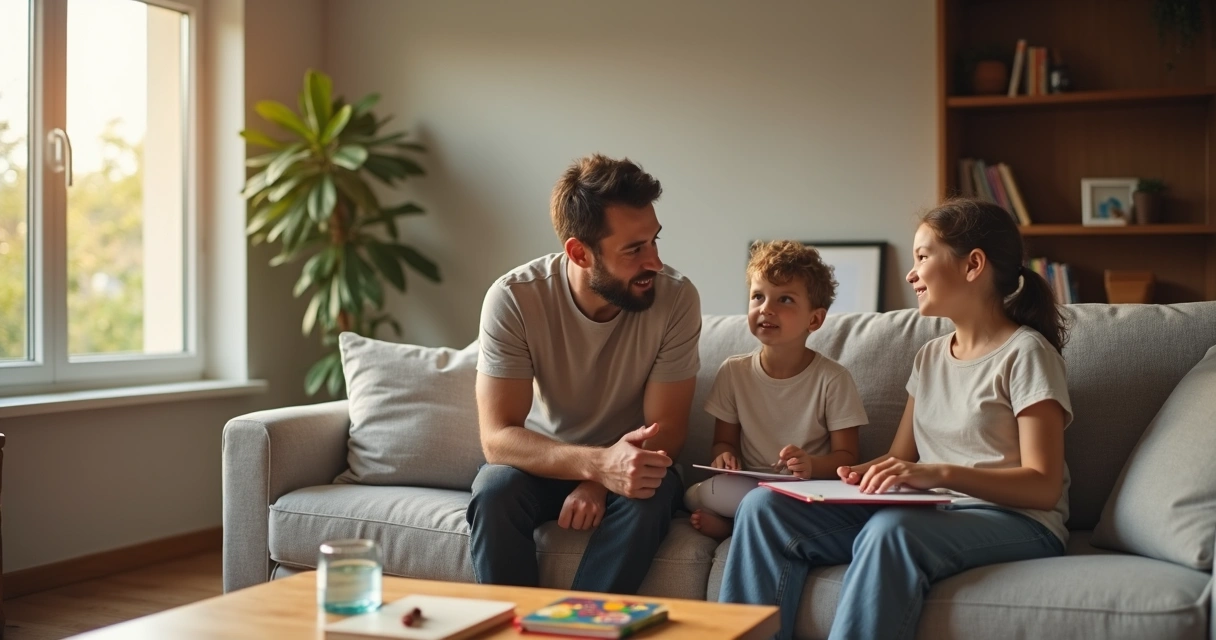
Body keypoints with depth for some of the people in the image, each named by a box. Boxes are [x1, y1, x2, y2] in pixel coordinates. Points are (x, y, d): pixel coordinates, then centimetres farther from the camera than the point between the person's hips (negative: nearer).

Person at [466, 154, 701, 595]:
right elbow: (497, 437, -25)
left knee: (648, 497, -32)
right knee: (495, 491, -31)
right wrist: (598, 463, -42)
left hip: (629, 460, 0)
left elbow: (666, 430, -13)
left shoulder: (676, 298, -20)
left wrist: (599, 481, -32)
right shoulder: (514, 298, -22)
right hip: (541, 460, 0)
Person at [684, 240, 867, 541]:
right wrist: (724, 455, -13)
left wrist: (813, 465, -25)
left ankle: (729, 525, -11)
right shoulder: (733, 372, 4)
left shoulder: (833, 379, -5)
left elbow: (846, 457, -2)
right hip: (748, 485, 1)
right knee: (695, 495, -29)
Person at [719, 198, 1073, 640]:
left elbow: (1043, 486, -12)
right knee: (764, 507, -12)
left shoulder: (1024, 353, -4)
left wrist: (942, 473, -26)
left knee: (889, 532, -40)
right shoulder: (930, 357, 19)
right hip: (928, 513, 7)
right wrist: (865, 473, -8)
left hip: (1014, 520, -7)